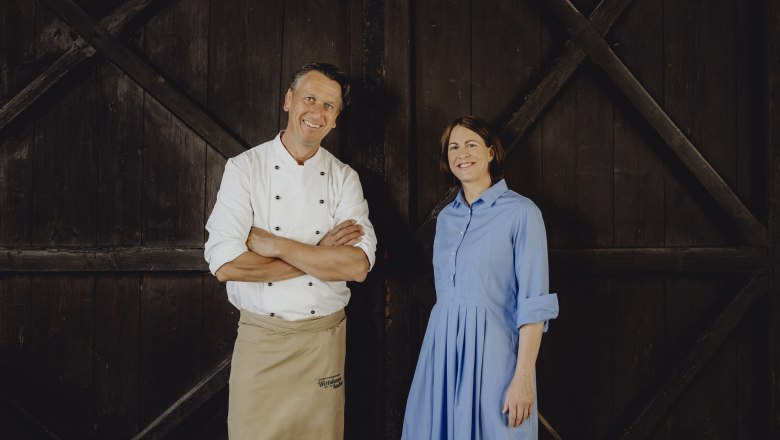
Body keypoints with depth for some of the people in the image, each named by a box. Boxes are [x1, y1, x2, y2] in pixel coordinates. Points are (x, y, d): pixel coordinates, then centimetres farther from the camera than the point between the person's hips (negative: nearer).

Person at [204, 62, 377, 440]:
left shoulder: (344, 178, 2)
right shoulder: (243, 168, -4)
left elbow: (358, 265, -11)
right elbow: (225, 265, -16)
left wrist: (273, 245, -16)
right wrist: (320, 256, -12)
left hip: (324, 338, 2)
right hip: (260, 337, -1)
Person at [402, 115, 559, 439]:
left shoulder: (521, 212, -7)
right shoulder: (445, 217, 12)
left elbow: (534, 303, -12)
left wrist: (523, 376, -17)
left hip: (492, 349, -5)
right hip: (442, 350, 6)